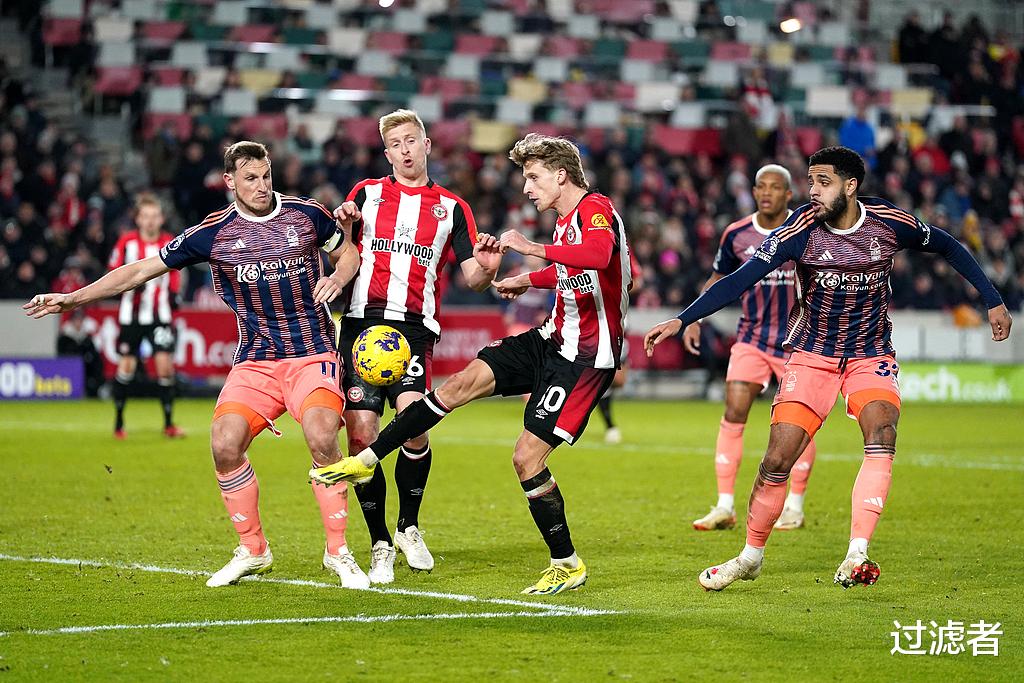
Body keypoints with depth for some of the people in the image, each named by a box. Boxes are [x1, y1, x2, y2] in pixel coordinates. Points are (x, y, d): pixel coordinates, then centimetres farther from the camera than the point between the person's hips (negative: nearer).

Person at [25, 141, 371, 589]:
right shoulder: (213, 233, 0)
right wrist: (74, 298, 1)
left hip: (312, 354, -2)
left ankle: (338, 552, -12)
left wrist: (338, 277, -5)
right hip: (254, 361, 2)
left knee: (321, 437, -27)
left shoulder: (307, 214, 1)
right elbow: (142, 270, 4)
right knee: (225, 445, -17)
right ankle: (252, 552, 4)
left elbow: (348, 252, 19)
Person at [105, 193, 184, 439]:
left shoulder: (170, 243, 1)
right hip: (131, 314, -1)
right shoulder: (127, 242, -4)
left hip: (160, 315, 1)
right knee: (126, 366, 2)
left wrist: (175, 294, 2)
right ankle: (119, 422, 18)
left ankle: (169, 423, -1)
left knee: (165, 363, -10)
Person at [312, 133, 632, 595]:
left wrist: (530, 247, -36)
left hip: (585, 358, -9)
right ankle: (367, 460, 12)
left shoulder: (595, 209, -17)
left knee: (527, 457, -11)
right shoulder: (566, 219, 12)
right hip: (554, 339, 9)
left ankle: (567, 565, 3)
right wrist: (530, 280, 29)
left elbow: (598, 255, -41)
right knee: (462, 383, 3)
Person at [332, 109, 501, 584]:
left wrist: (487, 269, -13)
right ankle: (379, 544, 9)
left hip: (414, 327, -1)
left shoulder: (452, 207, 13)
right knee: (361, 437, -7)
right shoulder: (365, 194, 15)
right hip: (362, 320, 1)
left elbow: (472, 278, 10)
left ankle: (409, 527, 2)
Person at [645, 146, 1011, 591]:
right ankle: (751, 557, 15)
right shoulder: (801, 229, -16)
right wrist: (681, 321, -29)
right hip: (812, 354, 0)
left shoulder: (889, 223, -12)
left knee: (881, 435, -26)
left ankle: (855, 558, -28)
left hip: (871, 355, 0)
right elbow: (740, 279, -20)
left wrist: (993, 301, 8)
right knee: (777, 460, -7)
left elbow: (947, 247, 7)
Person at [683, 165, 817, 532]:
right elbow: (718, 278, 15)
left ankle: (795, 507, 17)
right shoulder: (737, 235, 0)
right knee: (733, 415, -10)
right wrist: (694, 319, 6)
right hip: (751, 339, 2)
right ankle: (725, 508, -6)